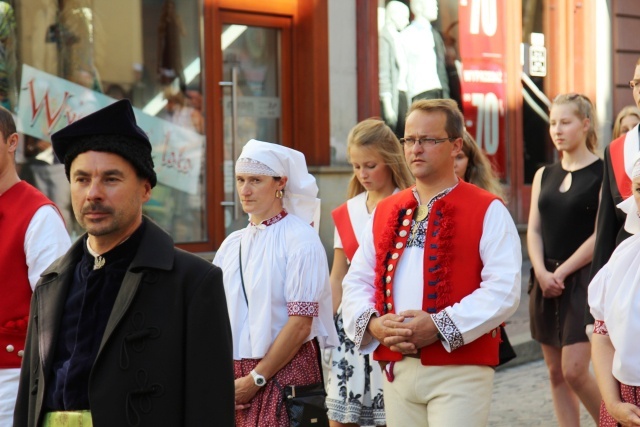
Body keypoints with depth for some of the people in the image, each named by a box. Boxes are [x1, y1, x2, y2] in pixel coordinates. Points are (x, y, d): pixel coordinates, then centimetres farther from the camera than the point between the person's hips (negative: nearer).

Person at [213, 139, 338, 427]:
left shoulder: (301, 241, -7)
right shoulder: (231, 244, 10)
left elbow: (300, 324, -12)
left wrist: (255, 380, -11)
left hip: (285, 371, -5)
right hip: (234, 374, 5)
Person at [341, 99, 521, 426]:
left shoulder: (487, 212, -3)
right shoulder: (385, 212, 14)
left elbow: (504, 290, -13)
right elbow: (356, 282, 13)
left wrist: (440, 326, -20)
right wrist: (373, 323, -7)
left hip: (458, 371, -5)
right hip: (396, 370, 5)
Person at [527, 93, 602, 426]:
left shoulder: (603, 173, -5)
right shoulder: (544, 176, 12)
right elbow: (534, 229, 8)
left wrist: (562, 273, -12)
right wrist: (542, 273, -8)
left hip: (584, 280, -6)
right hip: (546, 283, 6)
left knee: (574, 371, -13)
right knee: (556, 373, 6)